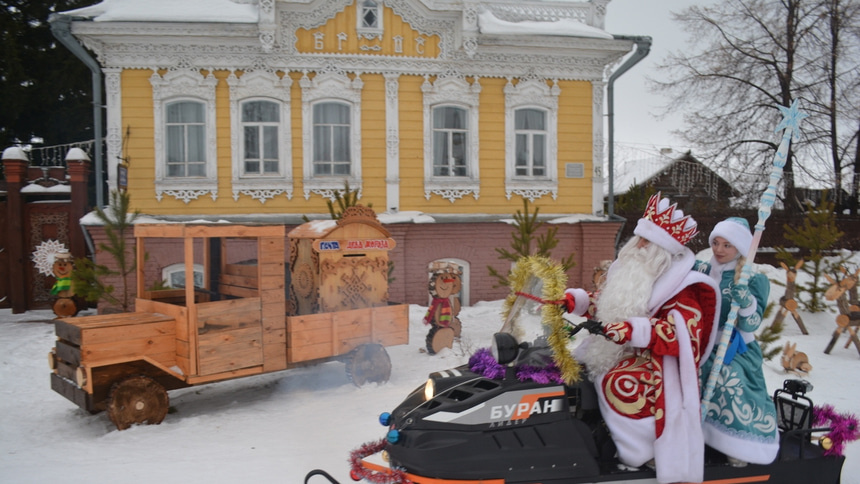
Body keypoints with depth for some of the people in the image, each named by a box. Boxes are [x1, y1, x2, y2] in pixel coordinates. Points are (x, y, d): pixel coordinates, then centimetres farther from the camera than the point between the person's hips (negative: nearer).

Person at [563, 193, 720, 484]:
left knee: (622, 385, -33)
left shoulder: (680, 286, -13)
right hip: (615, 354, 9)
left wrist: (633, 331, -39)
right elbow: (603, 302, 21)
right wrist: (574, 300, 3)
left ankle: (644, 449, -13)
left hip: (655, 361, -9)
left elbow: (681, 332, -26)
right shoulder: (628, 270, 10)